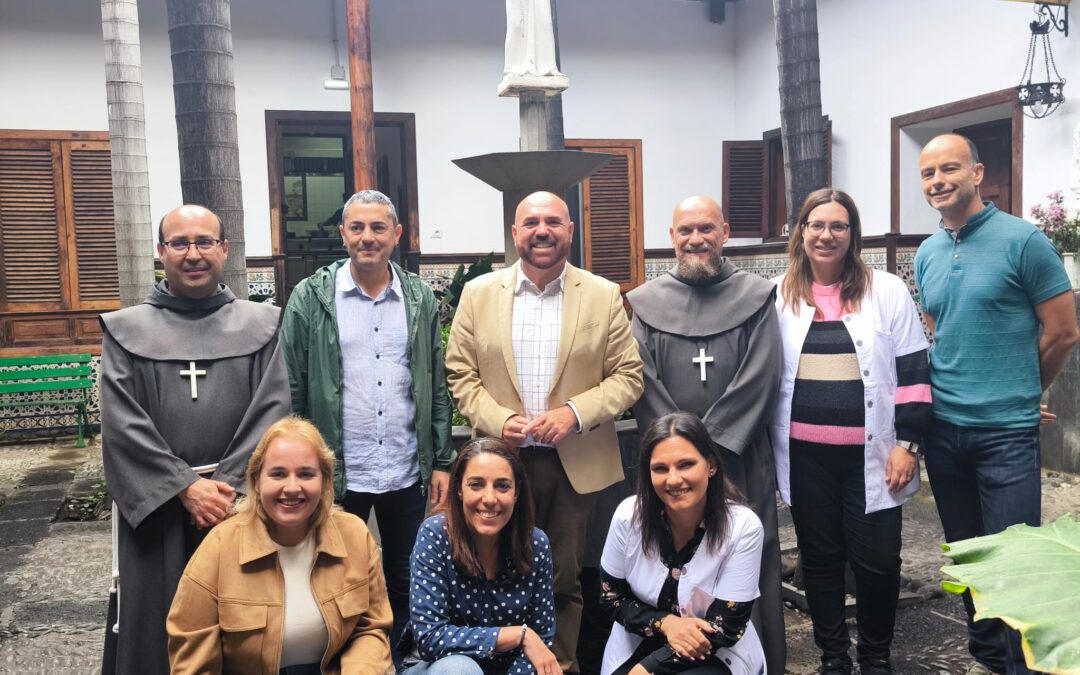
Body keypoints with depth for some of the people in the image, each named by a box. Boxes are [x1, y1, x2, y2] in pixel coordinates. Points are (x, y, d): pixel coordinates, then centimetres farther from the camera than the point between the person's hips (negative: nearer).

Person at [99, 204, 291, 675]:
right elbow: (122, 425, -3)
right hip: (157, 507, 0)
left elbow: (272, 412, -2)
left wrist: (229, 487, -12)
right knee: (158, 629, 7)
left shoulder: (260, 325, 6)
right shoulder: (127, 330, 6)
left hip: (242, 502, 0)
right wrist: (185, 486, -12)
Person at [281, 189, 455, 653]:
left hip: (407, 474, 3)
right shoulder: (310, 298, -5)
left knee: (405, 581, 16)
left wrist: (441, 462, 4)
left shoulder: (420, 298, 3)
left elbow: (436, 387, 6)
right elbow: (291, 392, -3)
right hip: (336, 475, -2)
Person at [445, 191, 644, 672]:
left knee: (566, 579, 12)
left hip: (578, 462, 0)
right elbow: (460, 373, 3)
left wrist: (574, 412, -15)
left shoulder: (604, 296, -1)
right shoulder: (478, 294, 1)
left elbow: (628, 375, -1)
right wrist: (497, 420, -13)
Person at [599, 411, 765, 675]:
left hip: (717, 653, -1)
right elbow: (611, 597, -1)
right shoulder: (628, 516, -14)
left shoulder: (743, 527, -20)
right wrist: (665, 622, -19)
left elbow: (724, 628, -16)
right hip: (639, 644, 2)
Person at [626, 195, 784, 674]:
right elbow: (643, 383, 0)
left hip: (739, 460, -1)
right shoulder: (645, 303, 6)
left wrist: (711, 443, -13)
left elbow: (759, 380, -5)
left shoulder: (756, 298, 4)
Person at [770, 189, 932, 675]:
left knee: (877, 560, 3)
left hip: (870, 454, -1)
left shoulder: (887, 291, 1)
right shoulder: (778, 295, 4)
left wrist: (907, 443, -5)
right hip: (805, 456, 2)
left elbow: (912, 372, 0)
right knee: (819, 559, 11)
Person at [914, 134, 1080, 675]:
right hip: (942, 429, 5)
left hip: (1005, 431, -5)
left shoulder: (1022, 240, -9)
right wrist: (953, 394, 11)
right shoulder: (926, 254, 8)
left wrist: (1016, 395, 5)